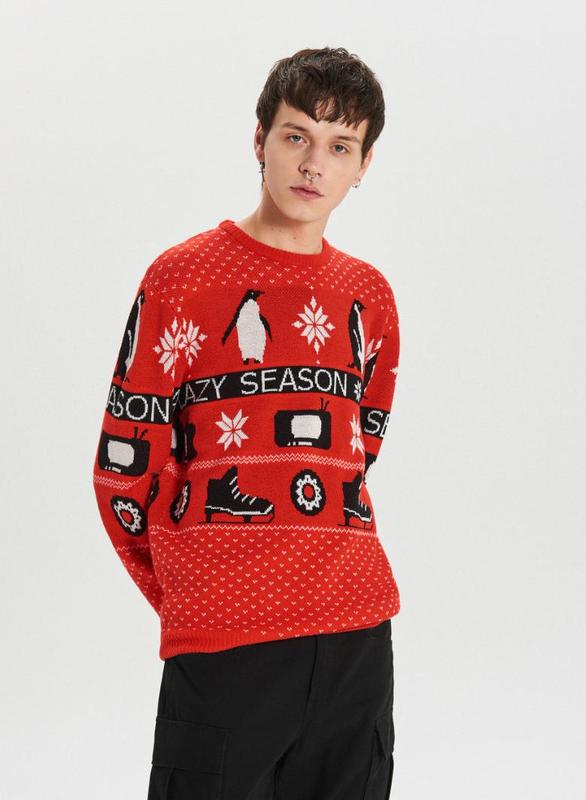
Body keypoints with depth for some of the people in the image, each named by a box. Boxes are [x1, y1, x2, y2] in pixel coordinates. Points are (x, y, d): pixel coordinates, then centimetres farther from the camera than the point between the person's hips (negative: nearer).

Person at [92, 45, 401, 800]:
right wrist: (193, 597, 6)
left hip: (356, 630, 5)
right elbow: (123, 467, -1)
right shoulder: (181, 279, -2)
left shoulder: (370, 297, 12)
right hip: (223, 640, -4)